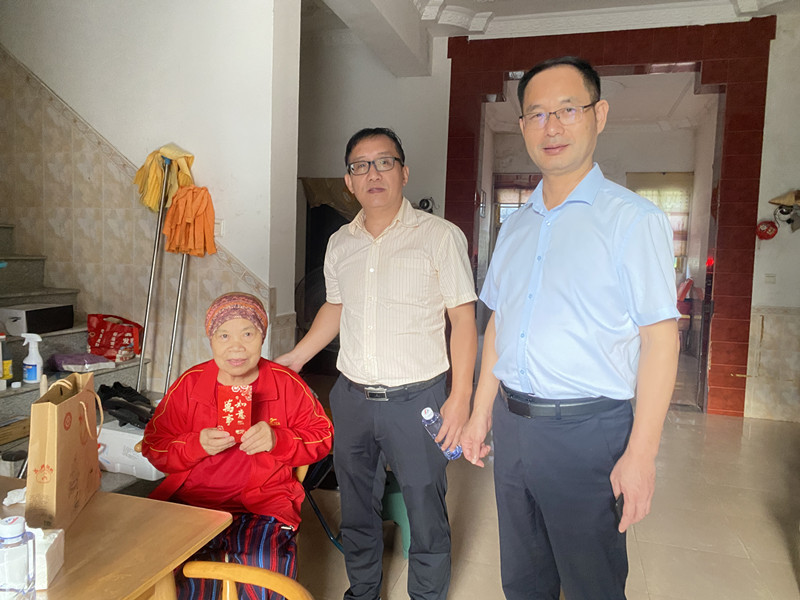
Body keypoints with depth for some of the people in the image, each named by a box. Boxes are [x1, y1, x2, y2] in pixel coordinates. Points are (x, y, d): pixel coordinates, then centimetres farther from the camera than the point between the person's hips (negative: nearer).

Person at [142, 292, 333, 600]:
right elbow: (154, 447, 9)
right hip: (193, 498, 2)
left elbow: (321, 438, 7)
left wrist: (278, 439, -12)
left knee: (264, 569, -28)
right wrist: (196, 445, -12)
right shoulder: (188, 385, 5)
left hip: (265, 500, -1)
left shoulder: (288, 385, 2)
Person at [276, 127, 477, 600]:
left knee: (426, 513, 8)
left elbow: (463, 318, -8)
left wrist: (461, 395, -14)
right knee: (357, 510, 19)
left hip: (417, 399, -4)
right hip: (352, 397, 5)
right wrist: (295, 358, 18)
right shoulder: (340, 243, 8)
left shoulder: (441, 236, -7)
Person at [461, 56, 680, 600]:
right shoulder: (516, 225, 11)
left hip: (586, 431, -5)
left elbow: (660, 339, -12)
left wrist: (641, 453, -16)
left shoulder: (634, 218, -8)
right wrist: (481, 412, 12)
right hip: (512, 425, 6)